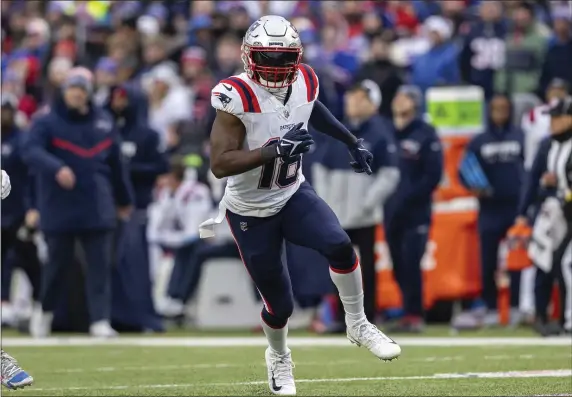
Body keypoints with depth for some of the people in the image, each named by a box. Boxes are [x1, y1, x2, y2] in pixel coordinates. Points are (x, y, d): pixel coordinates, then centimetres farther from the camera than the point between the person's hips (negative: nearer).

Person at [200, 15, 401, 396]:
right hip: (250, 213, -4)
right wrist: (275, 150, -37)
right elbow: (220, 165, -29)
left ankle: (358, 325, -2)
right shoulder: (237, 97, -25)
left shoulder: (305, 82, -7)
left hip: (293, 195, 4)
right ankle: (279, 358, 37)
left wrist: (353, 142, 17)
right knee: (279, 304, 4)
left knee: (339, 245, -25)